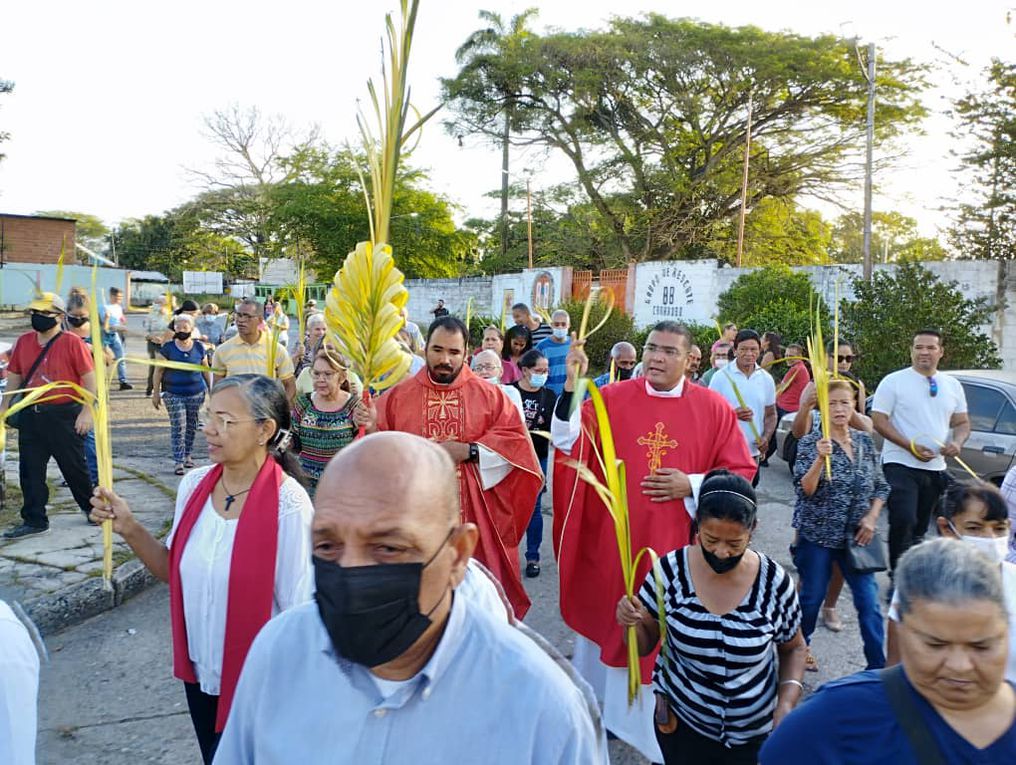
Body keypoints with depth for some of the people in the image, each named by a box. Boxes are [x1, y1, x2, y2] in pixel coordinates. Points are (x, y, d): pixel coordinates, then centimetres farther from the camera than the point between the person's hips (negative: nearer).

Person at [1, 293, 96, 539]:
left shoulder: (72, 342, -9)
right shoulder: (24, 341, 8)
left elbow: (90, 378, -10)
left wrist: (87, 411, -16)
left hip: (64, 415, -5)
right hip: (30, 416, 5)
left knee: (74, 467, 6)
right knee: (30, 470, 7)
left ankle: (91, 508, 26)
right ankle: (34, 521, 17)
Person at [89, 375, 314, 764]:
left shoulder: (288, 506, -25)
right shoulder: (194, 484, -7)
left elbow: (299, 612, -18)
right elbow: (175, 571, 6)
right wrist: (129, 529, -8)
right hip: (200, 671, 6)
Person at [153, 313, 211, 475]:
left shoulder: (199, 348, 4)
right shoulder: (168, 348, -2)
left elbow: (206, 370, 12)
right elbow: (159, 371, 0)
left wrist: (211, 389, 12)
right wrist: (156, 392, -2)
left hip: (196, 393, 2)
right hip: (173, 394, -2)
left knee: (191, 426, 10)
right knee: (178, 427, -6)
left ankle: (188, 455, 24)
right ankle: (178, 461, -3)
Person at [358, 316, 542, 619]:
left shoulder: (489, 395, 2)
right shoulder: (397, 396, 4)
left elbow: (516, 439, -3)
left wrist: (469, 451, -14)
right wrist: (372, 431, -21)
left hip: (473, 515, 0)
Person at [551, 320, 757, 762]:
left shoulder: (714, 408, -3)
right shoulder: (611, 398, -2)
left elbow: (741, 473, 2)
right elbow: (569, 444, -12)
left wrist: (692, 485, -13)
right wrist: (571, 388, -24)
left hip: (674, 545, -1)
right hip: (611, 541, 1)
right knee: (606, 618, 14)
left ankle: (660, 725, 31)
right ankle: (597, 710, 37)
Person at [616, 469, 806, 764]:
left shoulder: (775, 582, -17)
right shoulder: (670, 571, -18)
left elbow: (793, 649, 2)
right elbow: (644, 646, -7)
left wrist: (787, 702, -13)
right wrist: (633, 624, -28)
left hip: (754, 730, 1)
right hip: (680, 722, 0)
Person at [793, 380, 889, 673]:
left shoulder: (865, 441, 5)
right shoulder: (811, 442, -9)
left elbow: (881, 486, 13)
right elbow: (805, 490, -17)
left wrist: (871, 517, -1)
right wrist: (820, 459, -31)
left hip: (857, 535, 3)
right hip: (818, 534, -3)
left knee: (869, 601, 0)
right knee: (812, 597, 8)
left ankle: (879, 665, 12)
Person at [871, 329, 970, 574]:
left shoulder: (952, 385, 11)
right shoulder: (894, 381, -5)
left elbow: (963, 423, 16)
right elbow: (879, 420, -9)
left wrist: (957, 442, -7)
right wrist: (910, 446, -19)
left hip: (935, 469, 5)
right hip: (901, 465, -5)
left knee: (919, 528, 15)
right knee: (903, 521, -19)